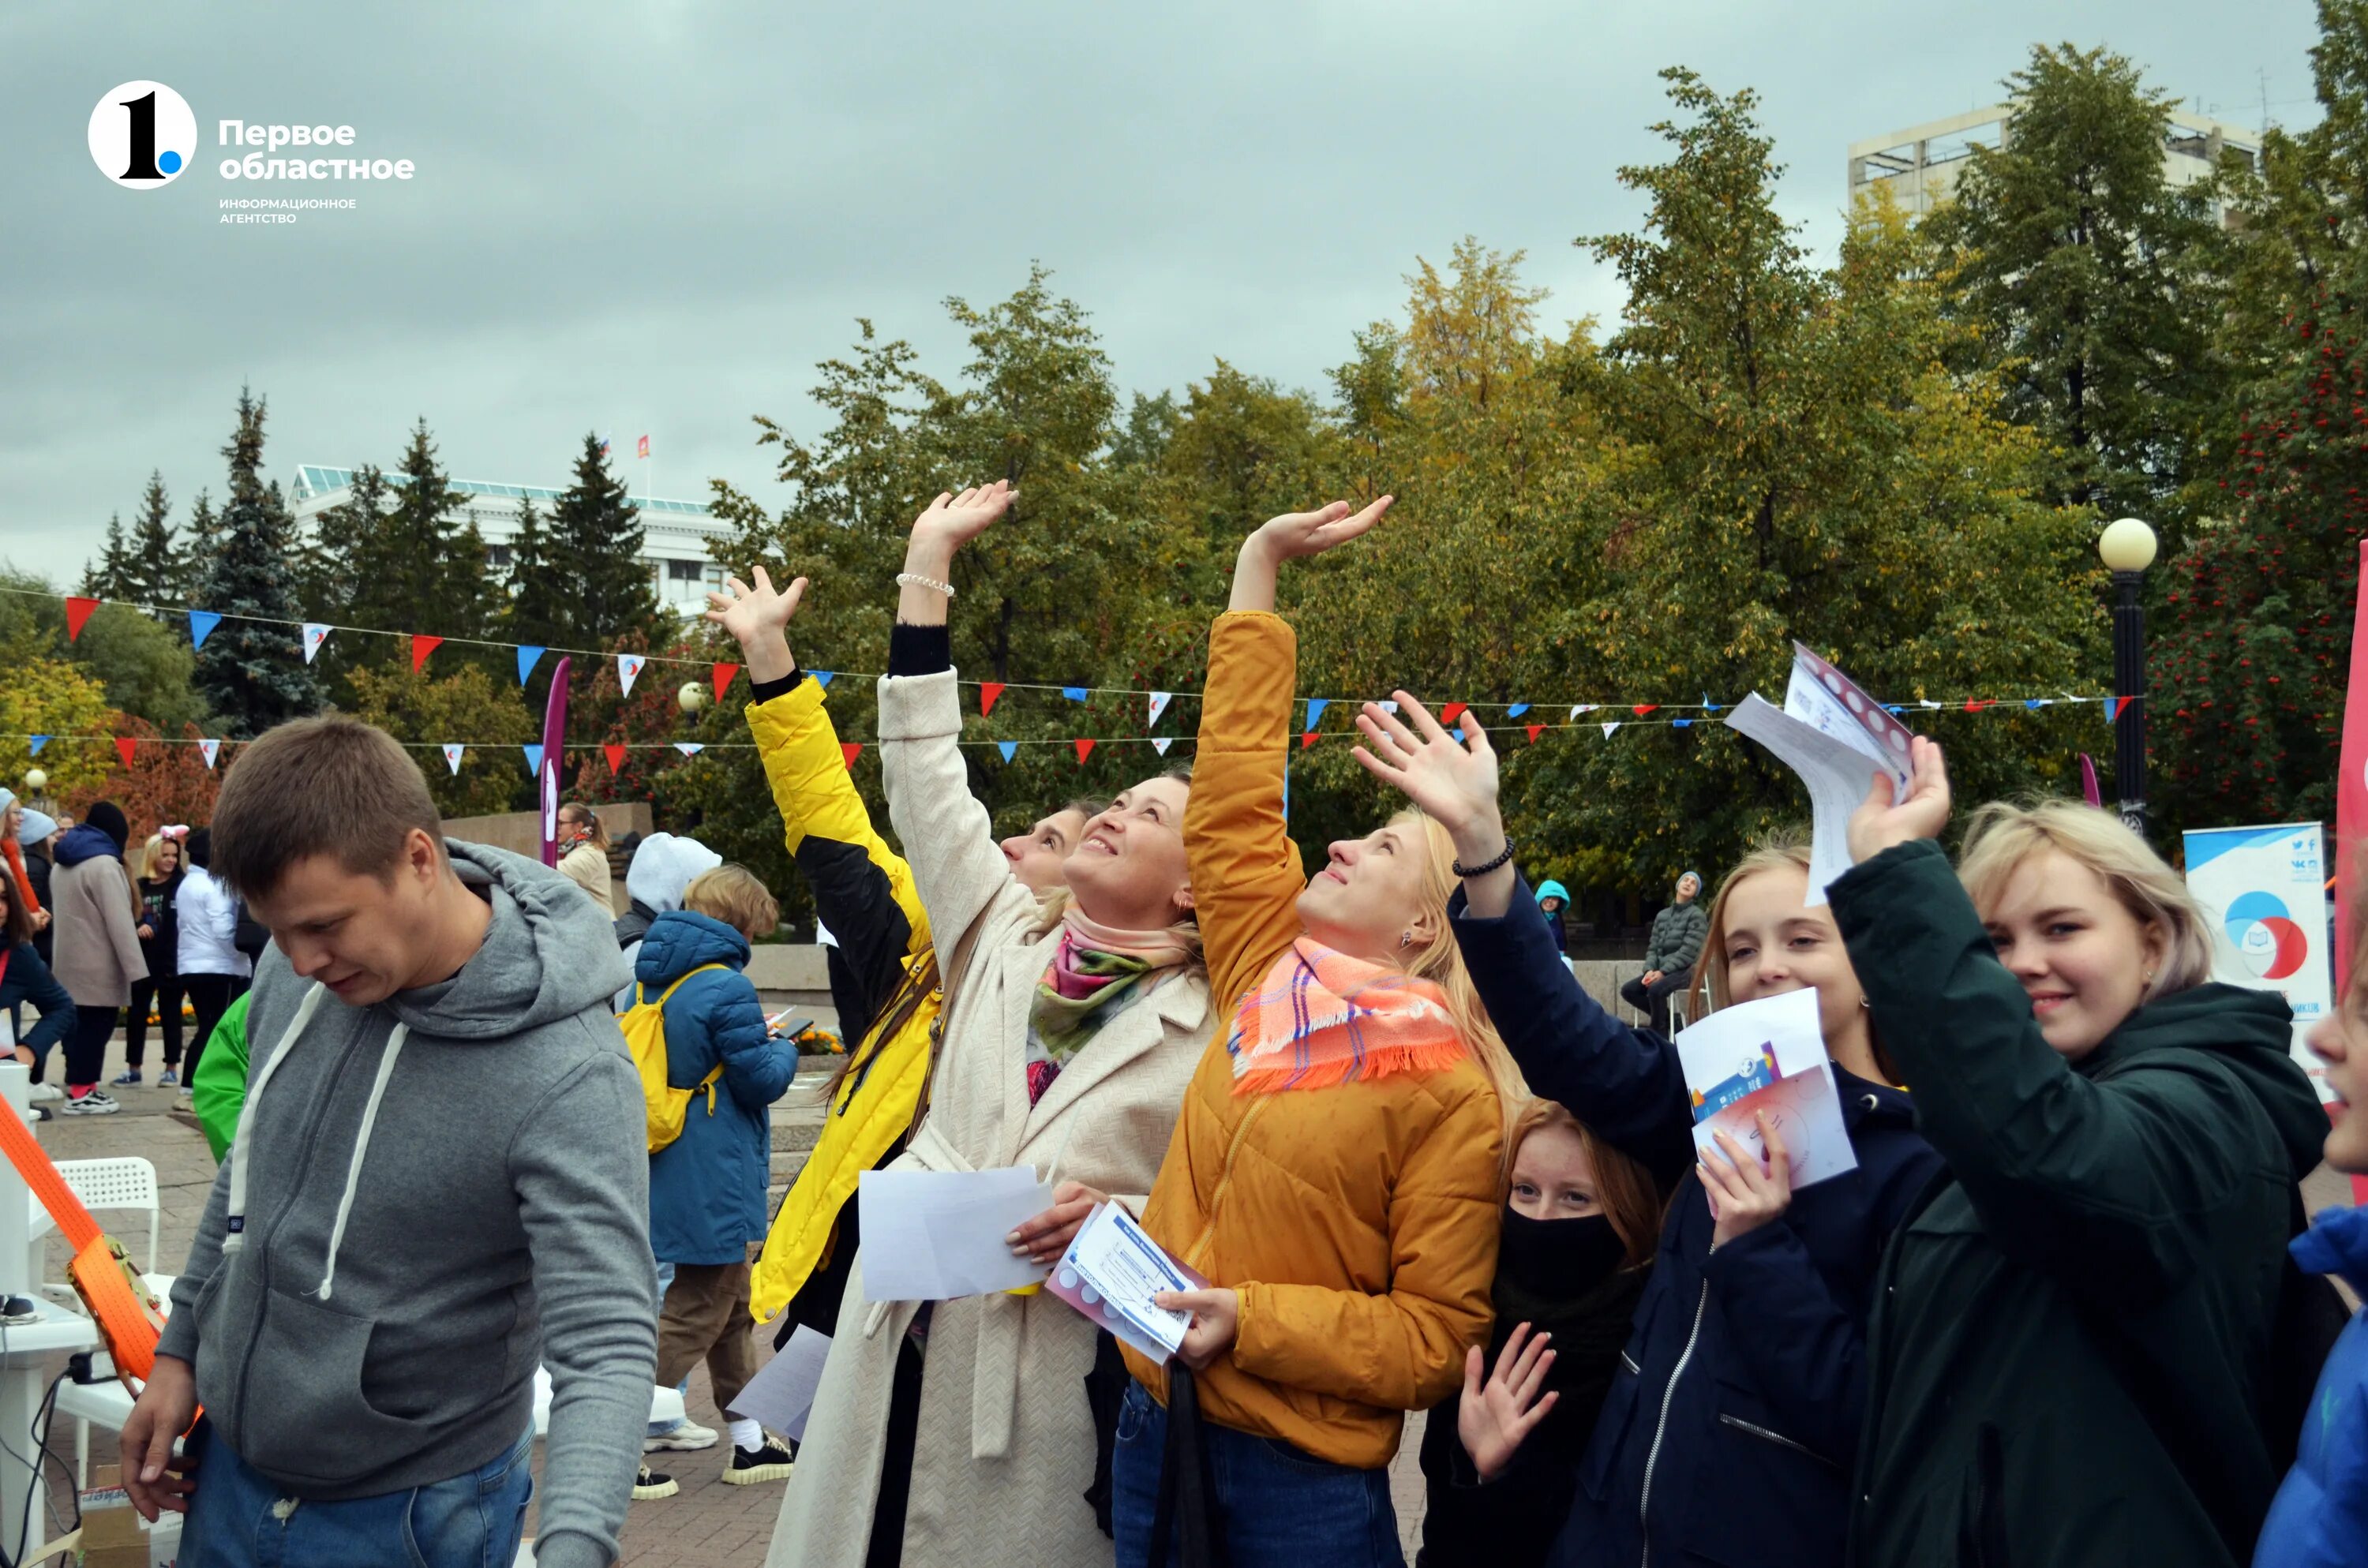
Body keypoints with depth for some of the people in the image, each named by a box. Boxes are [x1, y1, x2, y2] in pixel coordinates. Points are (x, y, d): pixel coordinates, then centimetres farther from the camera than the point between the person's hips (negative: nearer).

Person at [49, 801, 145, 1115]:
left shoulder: (62, 865, 16)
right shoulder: (104, 864, -13)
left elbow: (62, 912, 16)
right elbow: (119, 921, -18)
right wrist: (136, 968, -19)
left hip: (71, 962, 9)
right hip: (98, 965, -9)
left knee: (80, 1025, 12)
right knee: (95, 1026, -6)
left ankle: (80, 1085, 15)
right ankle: (81, 1093, -7)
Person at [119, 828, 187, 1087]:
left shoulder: (181, 886, -3)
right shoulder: (139, 887, 7)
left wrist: (178, 958, -17)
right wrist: (136, 927, -12)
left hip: (171, 960, -3)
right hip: (142, 959, 3)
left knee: (170, 1014, 4)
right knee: (137, 1014, 7)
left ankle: (172, 1068, 11)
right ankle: (133, 1068, 17)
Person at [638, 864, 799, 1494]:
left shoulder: (650, 980, 5)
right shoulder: (727, 989, -20)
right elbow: (761, 1080, -15)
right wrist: (785, 1051, 6)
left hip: (669, 1175, 9)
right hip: (712, 1178, -9)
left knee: (733, 1306, 20)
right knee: (696, 1314, 1)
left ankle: (749, 1442, 29)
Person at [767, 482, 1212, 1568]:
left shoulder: (1210, 1029, -3)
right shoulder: (1003, 939, 9)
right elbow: (925, 772, 8)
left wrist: (1116, 1220, -21)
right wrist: (929, 563, 9)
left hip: (1047, 1373, -4)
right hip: (902, 1344, 4)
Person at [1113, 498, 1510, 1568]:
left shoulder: (1450, 1095, -11)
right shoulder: (1263, 977, 3)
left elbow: (1438, 1336, -9)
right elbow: (1233, 789, 5)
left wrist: (1254, 1322, -20)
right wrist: (1259, 565, 8)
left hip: (1301, 1478, -5)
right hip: (1157, 1430, 5)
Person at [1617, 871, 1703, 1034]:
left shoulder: (1696, 915, -3)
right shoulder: (1662, 915, 16)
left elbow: (1689, 951, -13)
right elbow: (1653, 947, 12)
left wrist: (1662, 972, -19)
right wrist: (1650, 970, -9)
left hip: (1684, 971, -7)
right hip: (1661, 970, 7)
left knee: (1655, 990, -34)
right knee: (1628, 990, -13)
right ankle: (1666, 1017, -1)